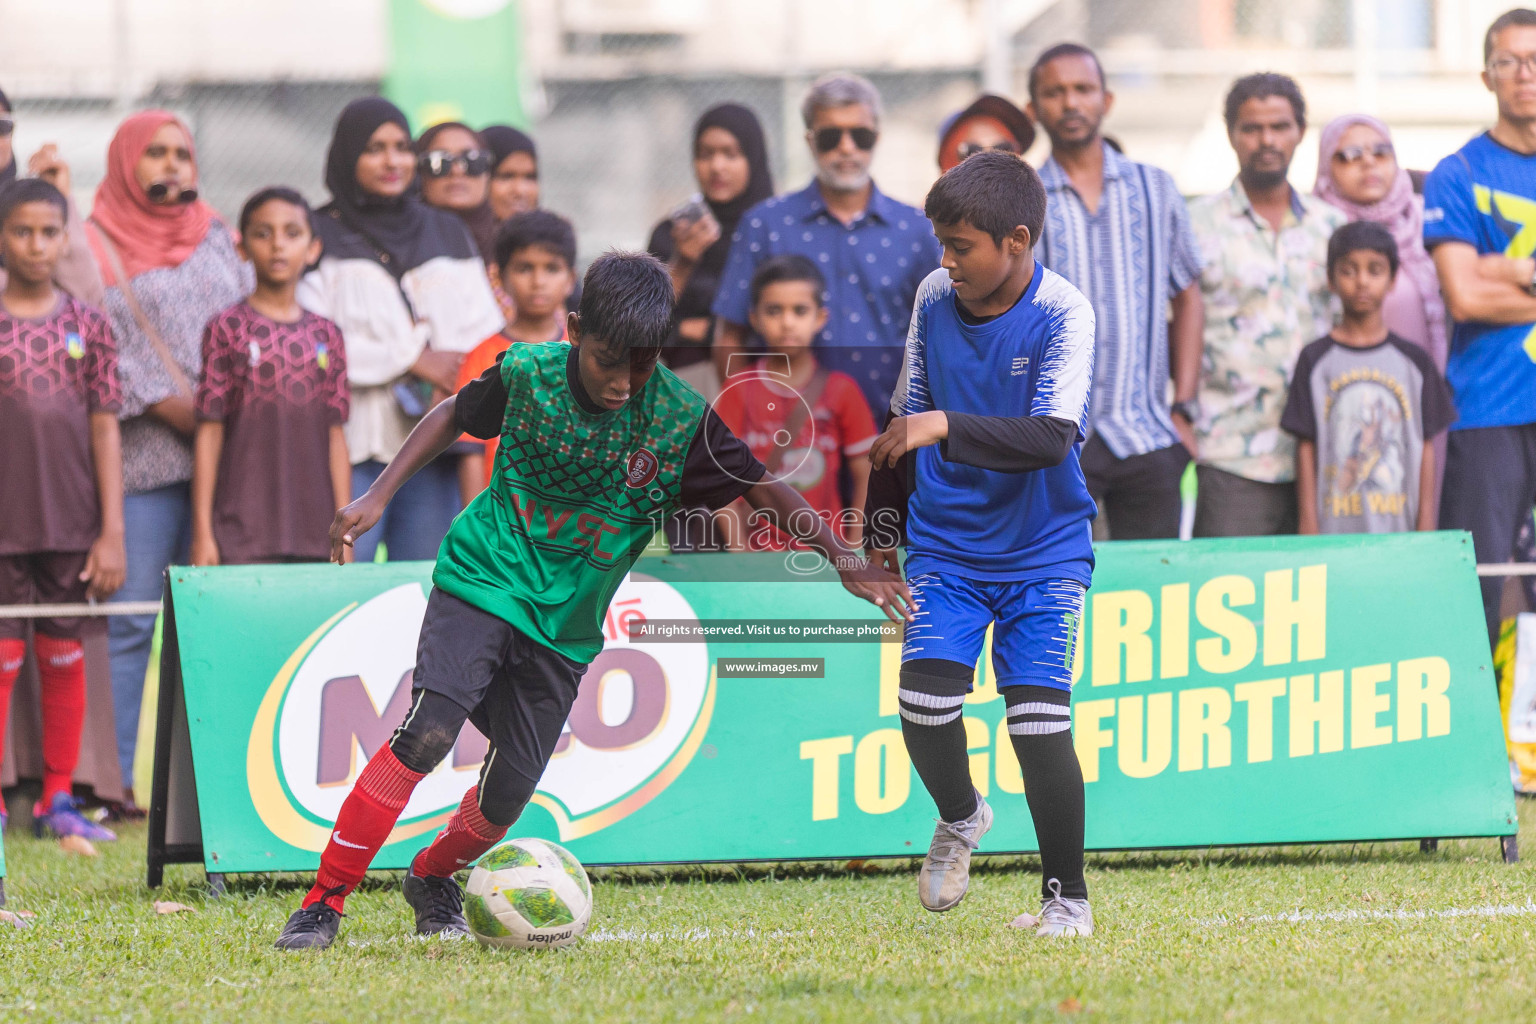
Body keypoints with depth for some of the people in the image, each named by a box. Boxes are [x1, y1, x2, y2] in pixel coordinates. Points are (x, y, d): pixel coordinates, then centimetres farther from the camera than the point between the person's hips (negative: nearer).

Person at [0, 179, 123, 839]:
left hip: (72, 526, 2)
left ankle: (59, 800, 16)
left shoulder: (87, 327, 5)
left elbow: (105, 432, 5)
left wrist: (113, 531, 0)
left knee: (65, 659, 8)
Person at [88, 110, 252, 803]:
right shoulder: (96, 245, 3)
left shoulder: (215, 237, 18)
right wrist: (169, 406, -14)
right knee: (129, 623, -7)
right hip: (142, 456, -4)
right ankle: (113, 779, -5)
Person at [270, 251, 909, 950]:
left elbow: (765, 488, -3)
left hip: (566, 625, 2)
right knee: (429, 729, -24)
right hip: (484, 580, -2)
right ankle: (324, 903, -17)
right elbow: (455, 417, 8)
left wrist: (842, 559, -14)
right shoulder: (528, 374, -12)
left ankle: (432, 878, 35)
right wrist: (379, 496, 4)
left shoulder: (681, 421, -12)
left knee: (507, 794, 1)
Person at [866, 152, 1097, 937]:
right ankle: (960, 817, 18)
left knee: (1038, 715, -13)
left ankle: (1067, 897, 5)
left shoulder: (1063, 313, -15)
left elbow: (1051, 437, -27)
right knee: (924, 699, -14)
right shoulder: (934, 297, -1)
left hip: (1042, 549, -3)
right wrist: (881, 536, 16)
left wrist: (945, 427, -37)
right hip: (946, 541, 3)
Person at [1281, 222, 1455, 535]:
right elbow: (1306, 450, 4)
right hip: (1334, 529, -1)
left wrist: (1426, 531, 3)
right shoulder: (1315, 360, 5)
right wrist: (1309, 533, -1)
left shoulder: (1413, 361, 9)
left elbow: (1426, 450, 9)